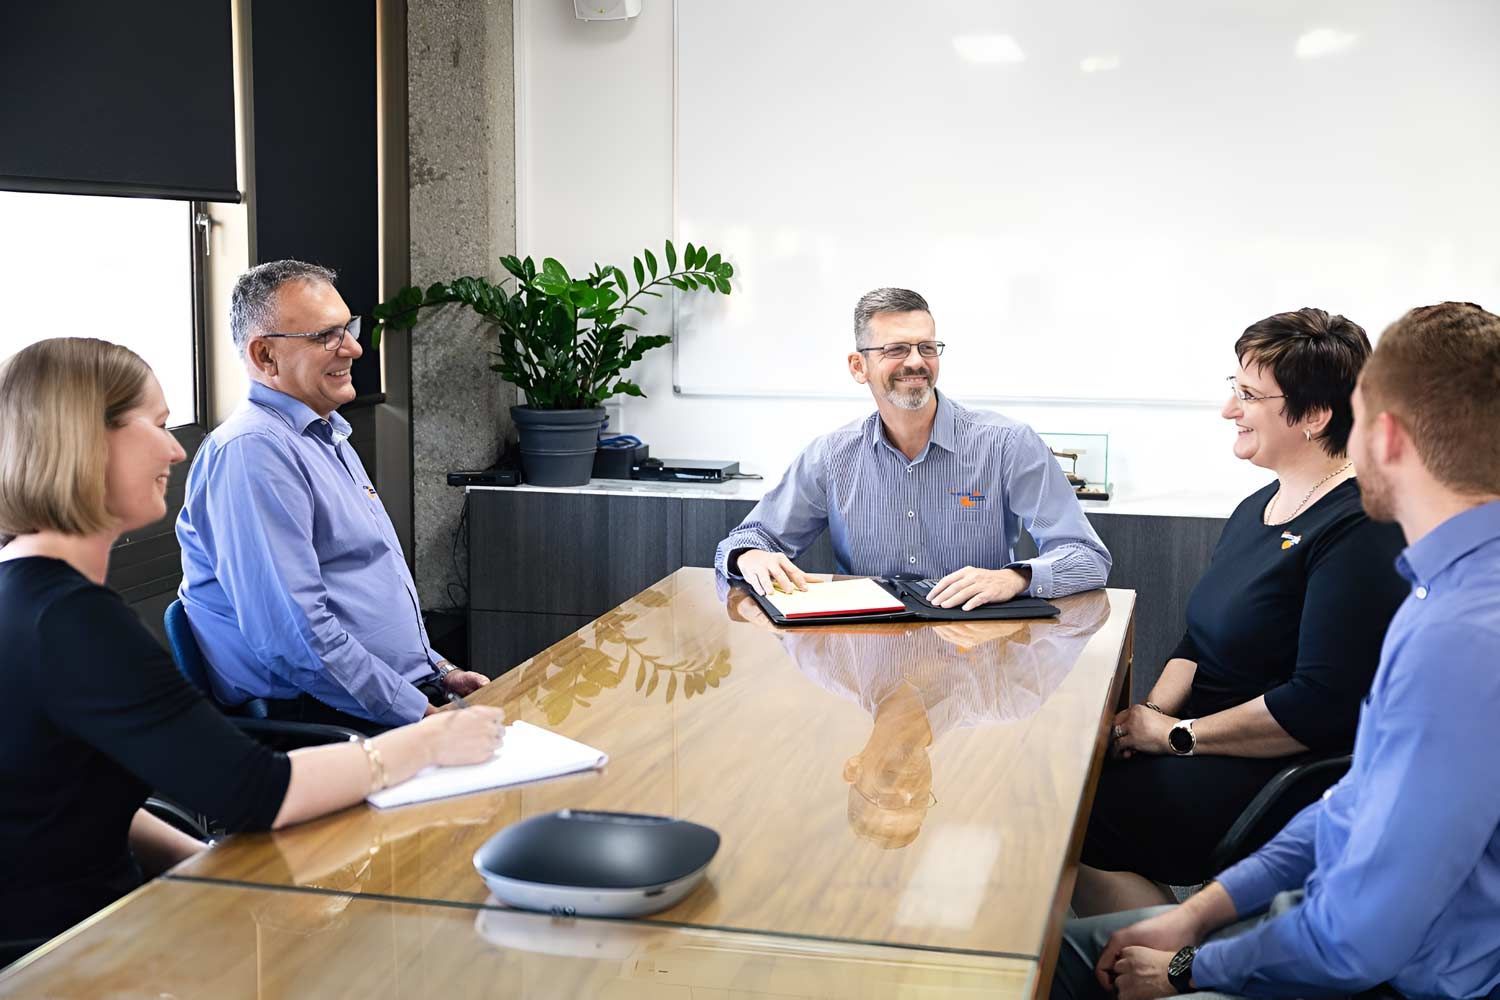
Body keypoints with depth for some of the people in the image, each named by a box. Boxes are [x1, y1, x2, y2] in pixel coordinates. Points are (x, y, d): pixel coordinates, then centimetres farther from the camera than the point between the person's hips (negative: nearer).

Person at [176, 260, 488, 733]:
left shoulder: (328, 438, 20)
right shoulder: (253, 451, -14)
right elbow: (295, 635, -22)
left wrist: (440, 672, 16)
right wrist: (420, 714, -18)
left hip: (408, 694, 10)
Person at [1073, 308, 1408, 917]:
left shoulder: (1359, 533, -17)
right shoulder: (1259, 508, 13)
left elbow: (1323, 704, -23)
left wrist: (1176, 735, -16)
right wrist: (1152, 714, -1)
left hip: (1280, 780, -9)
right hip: (1207, 752, 9)